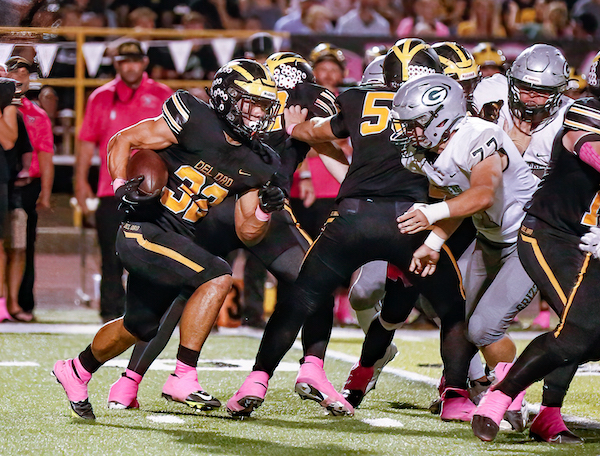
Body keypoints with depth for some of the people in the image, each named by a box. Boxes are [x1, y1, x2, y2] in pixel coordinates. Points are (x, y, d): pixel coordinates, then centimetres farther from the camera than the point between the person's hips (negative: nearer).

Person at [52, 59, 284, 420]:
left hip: (177, 241, 8)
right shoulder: (194, 121, -14)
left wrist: (265, 212, -10)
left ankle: (77, 371, 47)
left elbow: (247, 232, 10)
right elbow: (123, 140, -6)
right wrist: (121, 186, -19)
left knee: (139, 328, 23)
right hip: (144, 230, -8)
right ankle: (183, 378, -19)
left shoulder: (254, 164, 5)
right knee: (218, 277, -25)